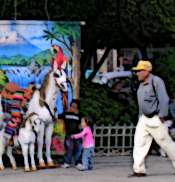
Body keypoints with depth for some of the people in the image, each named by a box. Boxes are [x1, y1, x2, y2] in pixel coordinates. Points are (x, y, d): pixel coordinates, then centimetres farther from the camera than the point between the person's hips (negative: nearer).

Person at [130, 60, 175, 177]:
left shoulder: (156, 81, -13)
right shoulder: (142, 84, 13)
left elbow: (164, 100, -18)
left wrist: (161, 117, -21)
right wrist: (141, 117, 19)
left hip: (155, 119, -8)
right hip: (144, 119, 8)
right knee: (139, 143, -2)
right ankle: (139, 170, -2)